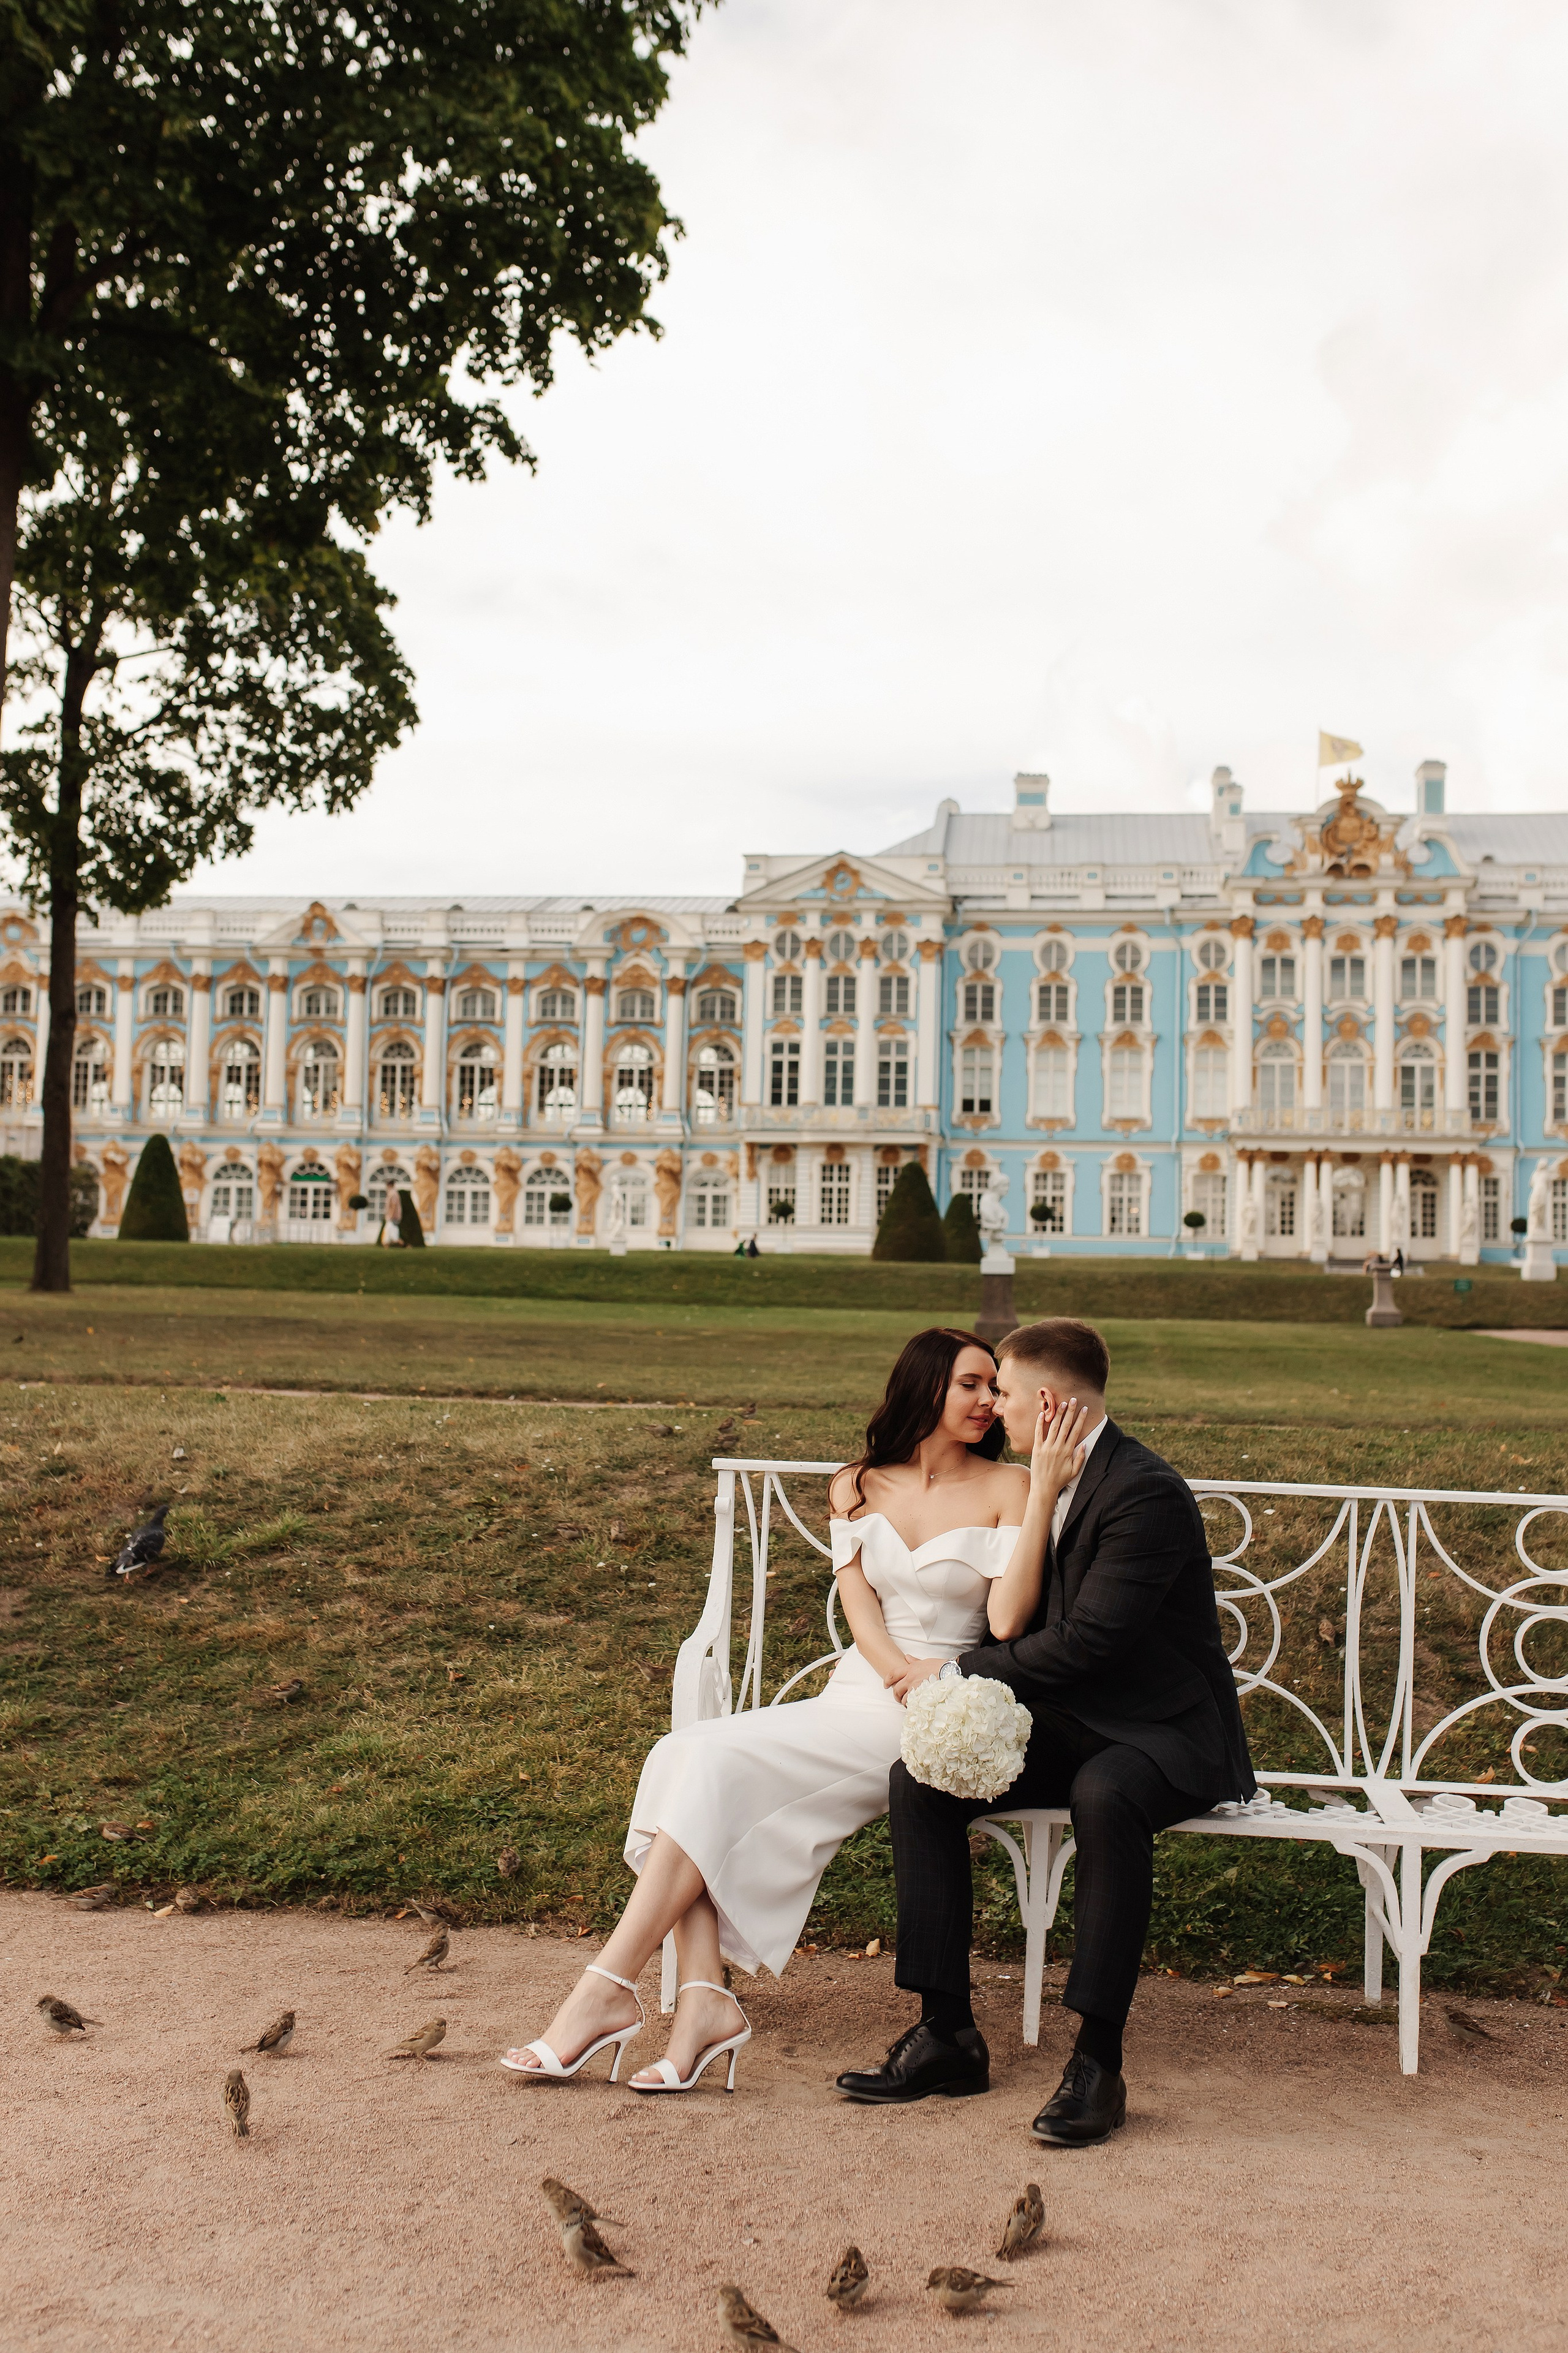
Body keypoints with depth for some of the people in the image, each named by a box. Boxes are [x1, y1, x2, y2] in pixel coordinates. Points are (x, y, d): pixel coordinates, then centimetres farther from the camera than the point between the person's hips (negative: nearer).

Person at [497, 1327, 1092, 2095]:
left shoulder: (1005, 1490, 2)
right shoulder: (859, 1487, 15)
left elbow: (1008, 1619, -10)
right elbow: (858, 1604, 5)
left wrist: (1045, 1490, -15)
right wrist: (904, 1673, -14)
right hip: (856, 1692, 5)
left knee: (718, 1768, -24)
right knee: (683, 1758, -22)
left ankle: (609, 1991, -22)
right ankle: (703, 1999, -30)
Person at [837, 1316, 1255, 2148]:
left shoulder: (1147, 1494, -20)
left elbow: (1086, 1642, -25)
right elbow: (1027, 1621, 16)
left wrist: (957, 1673, -16)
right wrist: (951, 1673, -2)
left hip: (1165, 1733, -8)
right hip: (1071, 1722, 8)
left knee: (1104, 1795, -40)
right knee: (919, 1777, -13)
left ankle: (1098, 2058, -29)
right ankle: (947, 2033, -9)